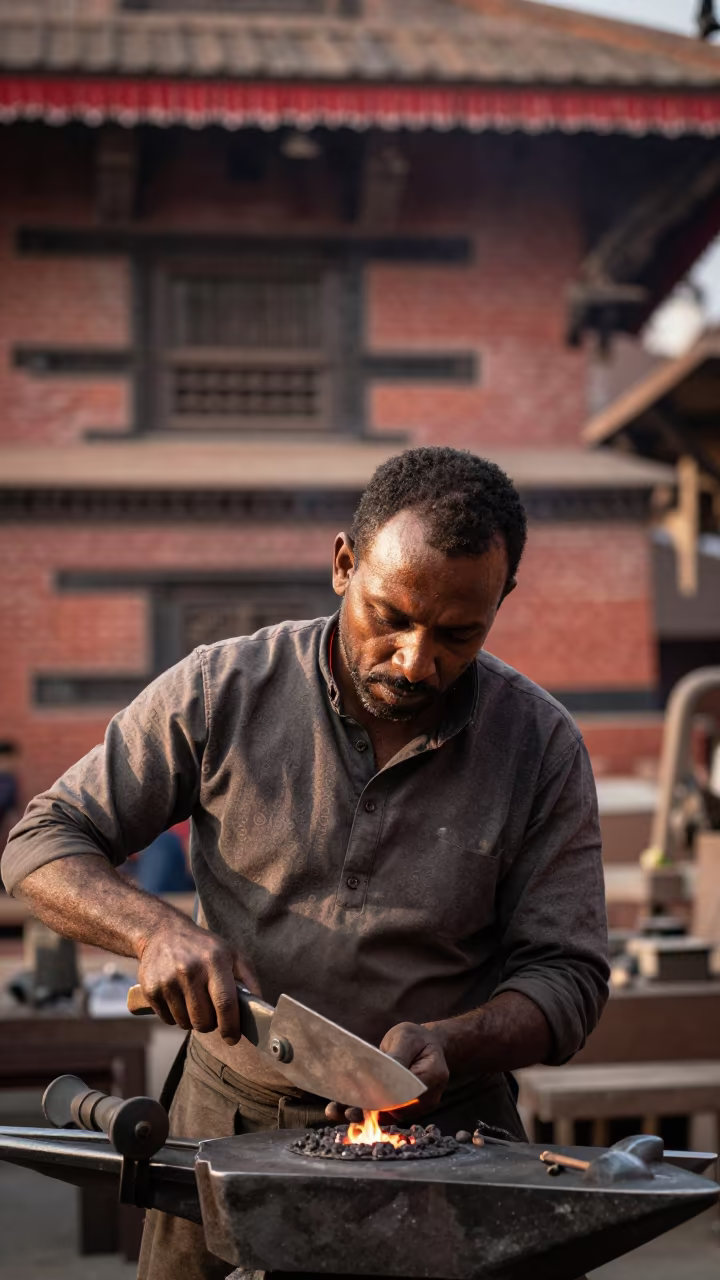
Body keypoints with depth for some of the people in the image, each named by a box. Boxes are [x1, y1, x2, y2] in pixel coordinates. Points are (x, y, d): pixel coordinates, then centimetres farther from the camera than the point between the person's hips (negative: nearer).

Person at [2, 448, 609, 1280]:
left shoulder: (541, 746, -4)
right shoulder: (221, 691, -5)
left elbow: (563, 973, -1)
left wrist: (449, 1045, -21)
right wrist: (156, 930, -20)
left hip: (440, 1139, 0)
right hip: (226, 1119, 1)